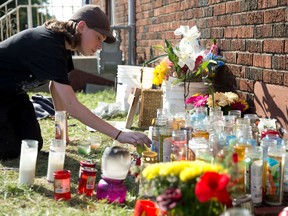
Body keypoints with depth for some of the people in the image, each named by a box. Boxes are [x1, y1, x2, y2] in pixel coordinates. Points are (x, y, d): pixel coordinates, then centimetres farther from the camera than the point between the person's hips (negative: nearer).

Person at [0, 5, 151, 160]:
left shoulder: (62, 44, -6)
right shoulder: (49, 45, -35)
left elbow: (55, 85, 5)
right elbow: (72, 105, -41)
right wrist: (119, 135, -43)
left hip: (13, 93, 8)